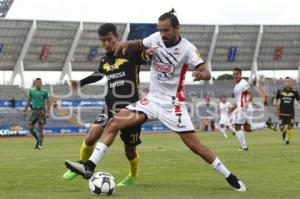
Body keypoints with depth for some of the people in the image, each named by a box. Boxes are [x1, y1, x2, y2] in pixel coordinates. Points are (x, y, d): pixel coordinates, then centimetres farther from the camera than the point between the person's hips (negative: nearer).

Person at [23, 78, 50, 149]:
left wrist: (47, 112, -11)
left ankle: (40, 144, 7)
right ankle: (38, 139, 20)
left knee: (40, 129, -2)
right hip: (34, 111, 3)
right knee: (30, 128, -3)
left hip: (41, 111, -3)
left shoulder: (44, 91, -2)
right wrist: (25, 110, 8)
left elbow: (48, 102, -1)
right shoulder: (31, 90, 5)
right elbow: (28, 101, 12)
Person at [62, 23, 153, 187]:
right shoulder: (104, 60, 11)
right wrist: (80, 83, 37)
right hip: (110, 109, 4)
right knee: (90, 138, -16)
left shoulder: (130, 53, -7)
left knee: (130, 150, 6)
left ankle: (133, 177, 35)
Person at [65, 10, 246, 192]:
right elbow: (140, 45, 20)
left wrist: (202, 74, -47)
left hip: (172, 103, -5)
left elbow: (207, 73, -23)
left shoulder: (187, 48, -15)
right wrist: (127, 44, -2)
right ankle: (89, 167, -15)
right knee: (113, 123, -10)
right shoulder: (155, 38, -2)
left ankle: (230, 177, 6)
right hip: (152, 99, 5)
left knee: (194, 144, -9)